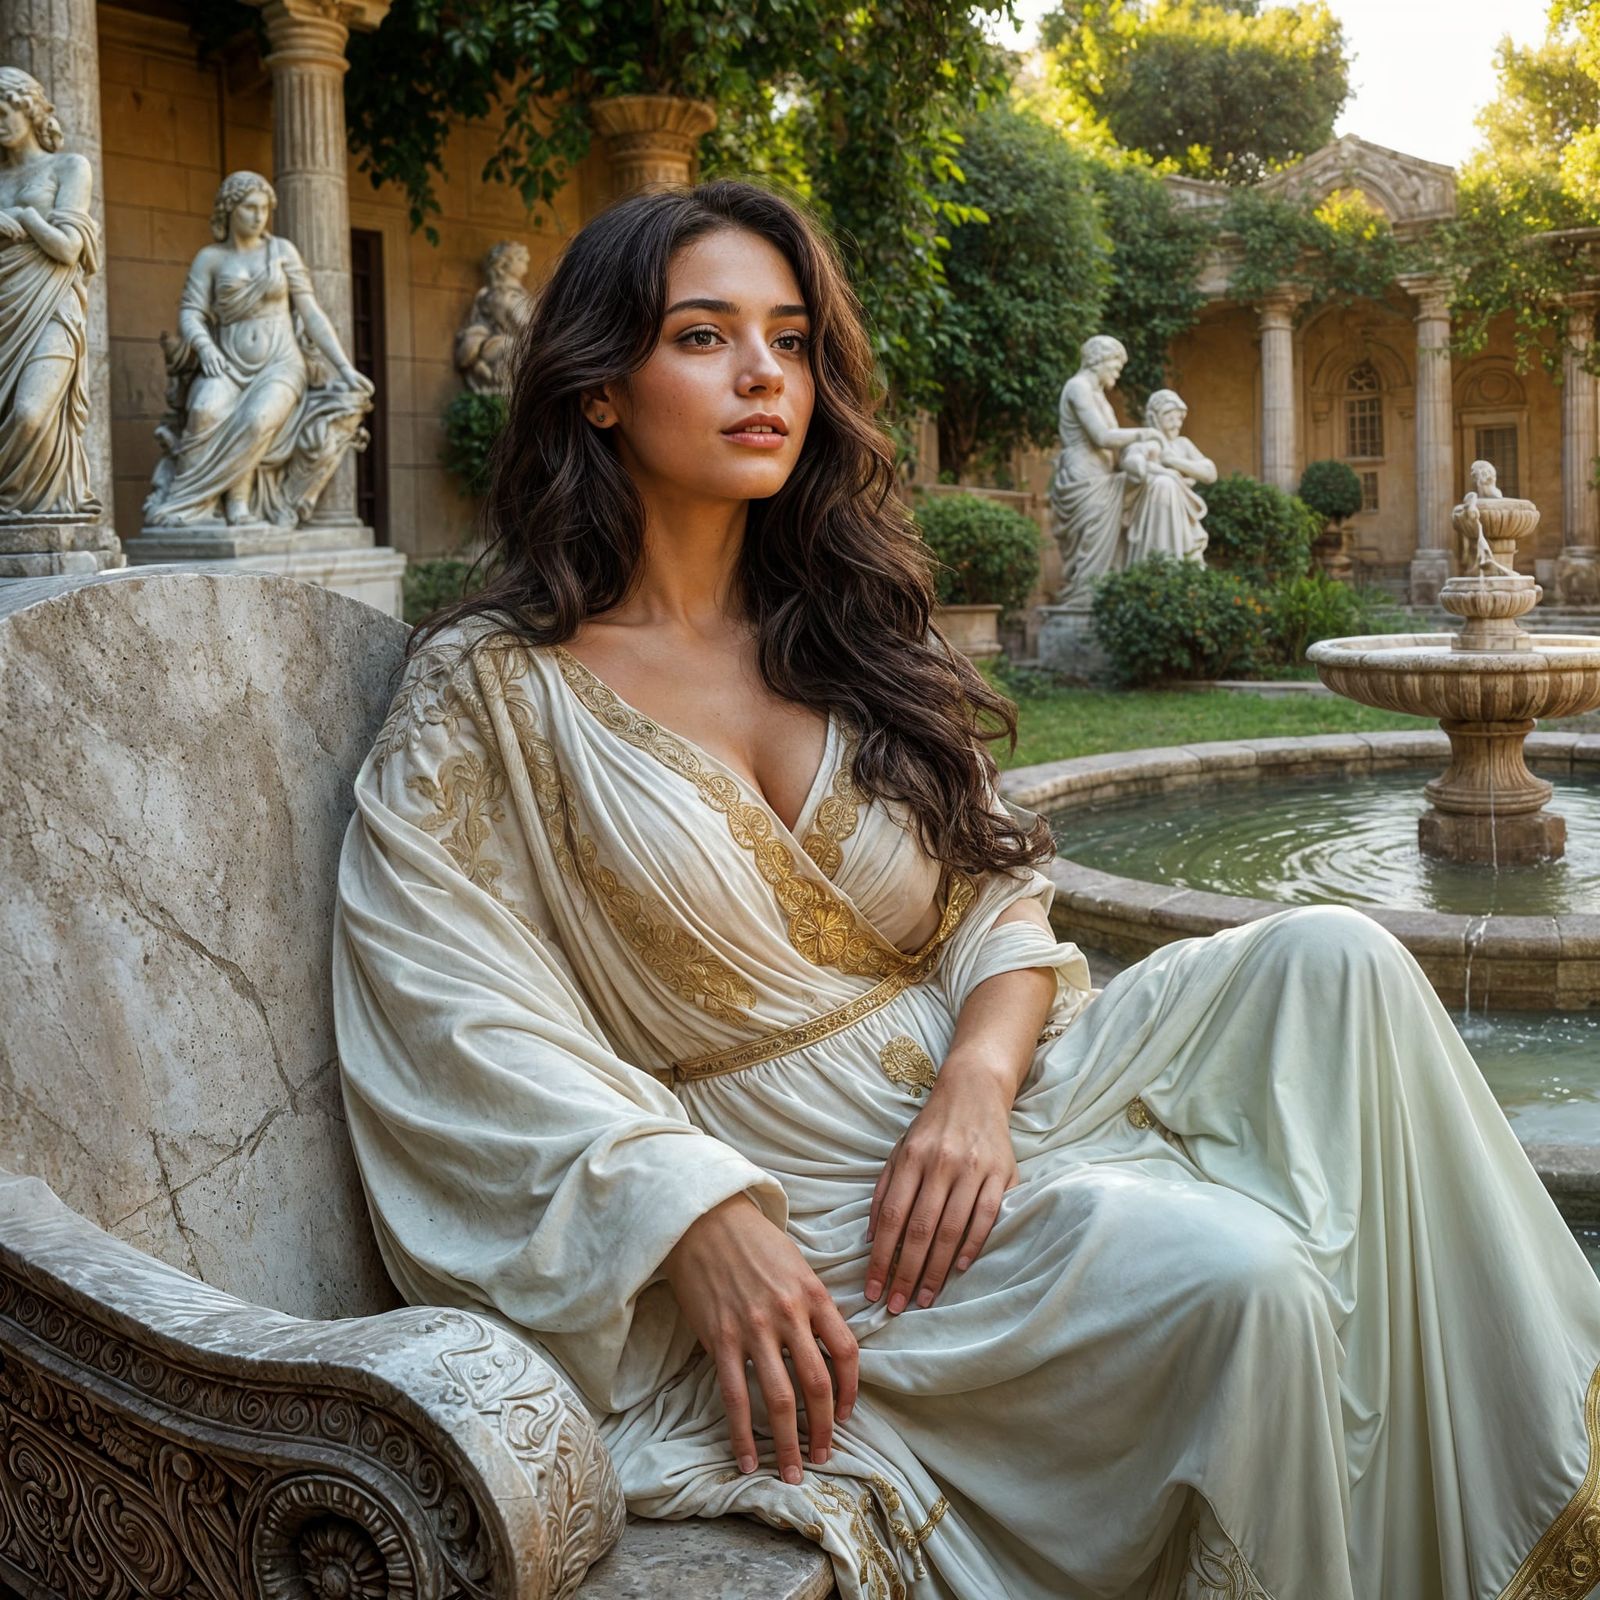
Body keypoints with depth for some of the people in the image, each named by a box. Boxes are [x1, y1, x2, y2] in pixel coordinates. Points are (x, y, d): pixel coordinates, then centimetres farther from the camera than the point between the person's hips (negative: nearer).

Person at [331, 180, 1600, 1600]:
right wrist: (695, 1219, -24)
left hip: (971, 1112, 6)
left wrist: (977, 1081, -12)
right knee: (1236, 1276, -29)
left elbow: (1002, 902, 10)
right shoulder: (487, 694, -3)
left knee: (1333, 964, -17)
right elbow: (456, 1014, -13)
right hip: (784, 1200, -6)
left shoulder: (847, 638, 14)